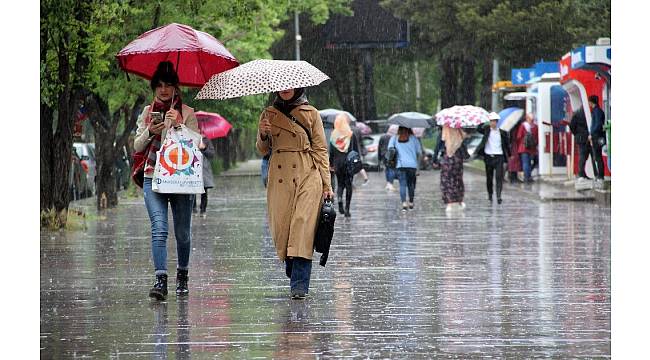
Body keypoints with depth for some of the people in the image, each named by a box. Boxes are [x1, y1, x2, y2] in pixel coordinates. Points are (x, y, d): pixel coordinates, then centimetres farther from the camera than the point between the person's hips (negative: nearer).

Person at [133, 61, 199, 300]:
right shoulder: (147, 112, 12)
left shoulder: (187, 113, 5)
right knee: (159, 229, -16)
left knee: (183, 233, 6)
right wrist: (150, 132, -10)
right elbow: (137, 146, 10)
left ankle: (182, 274, 28)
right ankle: (161, 279, -24)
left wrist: (178, 125, -17)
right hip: (153, 178, 1)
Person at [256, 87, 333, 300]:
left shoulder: (311, 114, 5)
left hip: (307, 177, -3)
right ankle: (293, 271, 24)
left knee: (303, 223, -13)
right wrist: (263, 135, -8)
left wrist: (327, 184, 0)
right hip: (279, 177, 3)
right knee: (281, 226, -1)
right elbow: (262, 149, 15)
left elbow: (320, 149, 5)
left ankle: (300, 284, -15)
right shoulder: (269, 115, 12)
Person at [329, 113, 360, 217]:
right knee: (348, 185, 5)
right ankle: (347, 208, -1)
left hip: (338, 163, 1)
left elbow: (331, 151, 4)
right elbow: (356, 150, -3)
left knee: (340, 184, 15)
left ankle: (339, 198, -15)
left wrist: (331, 164, 12)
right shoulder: (352, 135, -4)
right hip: (349, 163, -1)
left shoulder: (334, 135, 0)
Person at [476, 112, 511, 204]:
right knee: (489, 177, 10)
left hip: (499, 157, -2)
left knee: (499, 177, -12)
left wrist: (509, 155, 14)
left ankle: (499, 196, -17)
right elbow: (479, 129, -12)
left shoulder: (502, 132, 4)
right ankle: (490, 195, 25)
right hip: (488, 157, 2)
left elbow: (507, 144, 12)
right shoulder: (487, 130, 4)